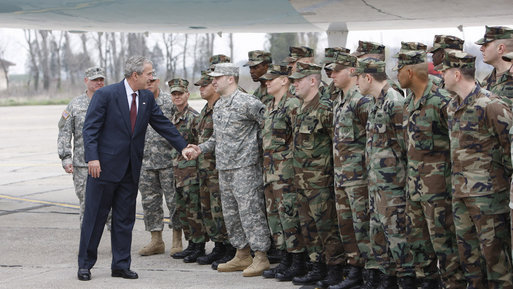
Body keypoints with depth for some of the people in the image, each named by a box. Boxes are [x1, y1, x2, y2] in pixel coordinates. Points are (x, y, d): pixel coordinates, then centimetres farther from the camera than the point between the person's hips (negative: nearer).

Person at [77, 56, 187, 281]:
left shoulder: (147, 98, 8)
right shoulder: (105, 94, -10)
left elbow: (163, 124, 14)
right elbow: (90, 128, -11)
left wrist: (184, 147, 6)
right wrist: (93, 158, -21)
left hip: (130, 169, 6)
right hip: (105, 166, -6)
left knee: (125, 219, 9)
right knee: (95, 216, 1)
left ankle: (121, 265, 16)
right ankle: (85, 264, 11)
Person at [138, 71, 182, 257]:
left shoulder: (170, 102, -2)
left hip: (168, 160, -4)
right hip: (146, 163, 4)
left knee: (174, 200, -3)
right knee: (150, 202, 6)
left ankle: (177, 241, 5)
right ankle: (156, 241, 14)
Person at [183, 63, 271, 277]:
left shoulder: (246, 102, -12)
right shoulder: (218, 106, 16)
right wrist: (199, 149, 12)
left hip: (245, 167, -9)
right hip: (224, 168, 9)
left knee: (250, 211, -8)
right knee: (231, 213, 12)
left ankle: (261, 258, -4)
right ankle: (242, 256, 20)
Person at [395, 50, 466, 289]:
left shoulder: (440, 102, -17)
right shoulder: (409, 102, 12)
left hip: (437, 182, -9)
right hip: (414, 181, 9)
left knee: (442, 237, -6)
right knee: (417, 236, 14)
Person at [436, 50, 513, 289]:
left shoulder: (490, 105, -14)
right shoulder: (452, 107, 12)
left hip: (487, 190, -8)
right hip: (460, 189, 9)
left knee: (493, 247, -4)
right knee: (467, 247, 13)